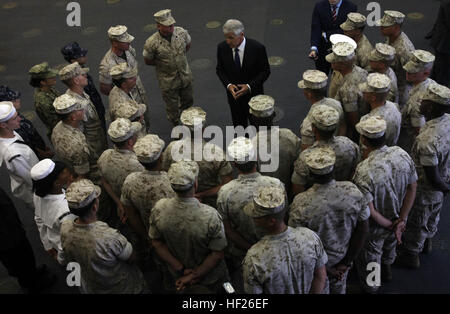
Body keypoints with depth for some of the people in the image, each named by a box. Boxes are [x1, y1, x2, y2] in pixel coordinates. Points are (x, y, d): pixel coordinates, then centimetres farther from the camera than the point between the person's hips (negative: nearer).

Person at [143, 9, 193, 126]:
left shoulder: (181, 32, -16)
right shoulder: (152, 43, -26)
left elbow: (188, 44, 8)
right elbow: (147, 61, -8)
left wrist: (179, 57, 4)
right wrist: (163, 63, -7)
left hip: (185, 76, 4)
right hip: (168, 81, -4)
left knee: (188, 101, 25)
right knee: (172, 106, 16)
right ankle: (176, 124, 45)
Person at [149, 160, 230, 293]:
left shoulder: (159, 209, -24)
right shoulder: (210, 216, -34)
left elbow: (157, 242, -12)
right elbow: (217, 254, -25)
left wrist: (181, 269, -10)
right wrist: (193, 276, -15)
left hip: (176, 276, 2)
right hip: (209, 280, -2)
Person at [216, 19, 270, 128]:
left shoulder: (257, 48, -21)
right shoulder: (222, 47, -12)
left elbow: (265, 71, -11)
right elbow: (219, 70, 1)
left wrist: (249, 86, -23)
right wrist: (228, 85, -17)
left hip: (253, 95, -2)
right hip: (234, 93, 2)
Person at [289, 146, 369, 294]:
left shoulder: (301, 204, -33)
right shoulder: (353, 192, -25)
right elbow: (363, 229, -14)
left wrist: (326, 268, -10)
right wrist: (346, 263, -5)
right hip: (343, 256, 2)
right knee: (338, 287, 32)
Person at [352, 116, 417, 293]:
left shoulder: (364, 171, -37)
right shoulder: (402, 154, -20)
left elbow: (369, 211, -32)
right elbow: (412, 188, -11)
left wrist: (390, 225, -15)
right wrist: (400, 221, -8)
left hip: (374, 228, -5)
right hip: (397, 217, 5)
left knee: (370, 258, 25)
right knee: (390, 246, 36)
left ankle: (370, 287, 52)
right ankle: (387, 270, 65)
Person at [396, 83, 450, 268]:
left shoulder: (427, 140, -41)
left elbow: (433, 179, -32)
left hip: (426, 190, -8)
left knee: (417, 222, 17)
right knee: (433, 215, 32)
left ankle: (410, 255, 40)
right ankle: (426, 242, 58)